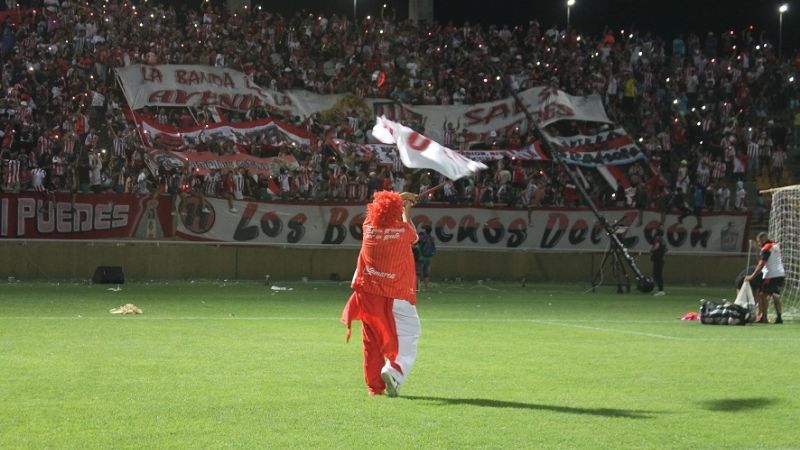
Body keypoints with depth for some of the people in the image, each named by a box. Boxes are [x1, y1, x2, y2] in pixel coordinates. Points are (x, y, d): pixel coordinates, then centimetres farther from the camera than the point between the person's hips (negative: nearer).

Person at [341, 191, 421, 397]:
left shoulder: (369, 227, -2)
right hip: (397, 296, -4)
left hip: (368, 294, 4)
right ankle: (394, 371, -21)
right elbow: (413, 235, 14)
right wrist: (407, 212, 28)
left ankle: (375, 385, 11)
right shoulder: (402, 231, -11)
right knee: (407, 336, 2)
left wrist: (399, 199, 33)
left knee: (372, 341, 11)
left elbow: (378, 209, 21)